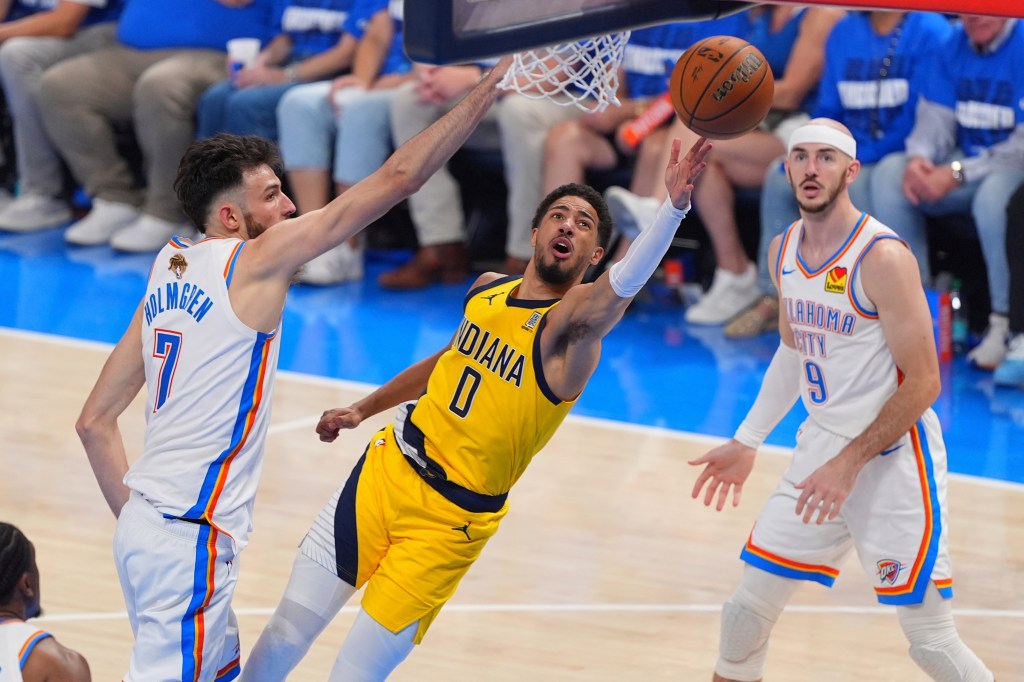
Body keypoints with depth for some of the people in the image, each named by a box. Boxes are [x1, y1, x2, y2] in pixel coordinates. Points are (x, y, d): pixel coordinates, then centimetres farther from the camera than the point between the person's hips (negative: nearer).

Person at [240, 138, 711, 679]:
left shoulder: (574, 320, -14)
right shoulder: (487, 289, 6)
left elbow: (627, 281, -36)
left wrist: (674, 206, -53)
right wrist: (362, 409, 30)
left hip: (450, 521, -5)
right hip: (385, 470, 5)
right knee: (286, 636, 4)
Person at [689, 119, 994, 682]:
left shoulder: (882, 256, -19)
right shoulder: (784, 250, 5)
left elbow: (923, 382, -18)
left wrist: (850, 464, -20)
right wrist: (746, 442, 20)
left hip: (892, 456, -7)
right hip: (820, 446, 7)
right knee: (748, 607, 8)